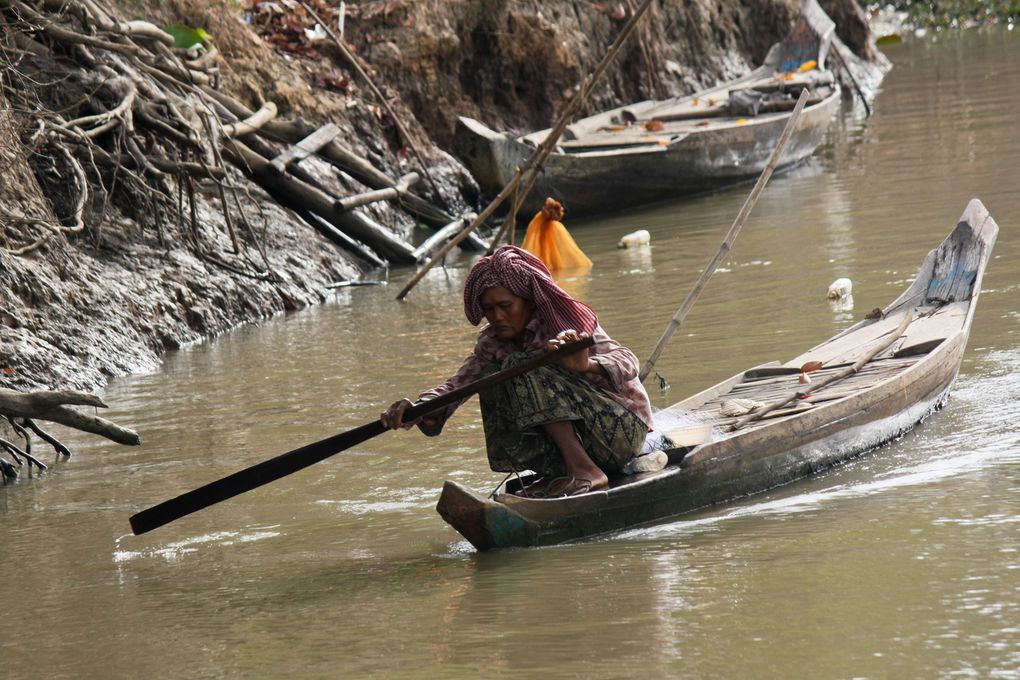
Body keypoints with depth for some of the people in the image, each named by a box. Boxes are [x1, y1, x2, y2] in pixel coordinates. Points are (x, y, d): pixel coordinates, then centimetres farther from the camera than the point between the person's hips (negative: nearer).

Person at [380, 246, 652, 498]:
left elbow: (628, 363, -25)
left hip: (622, 429, -6)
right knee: (492, 377, -11)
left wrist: (586, 366, -48)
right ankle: (558, 473, -10)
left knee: (521, 366, -22)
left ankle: (586, 472, -26)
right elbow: (461, 381, -13)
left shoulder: (566, 323, -14)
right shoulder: (491, 342, 2)